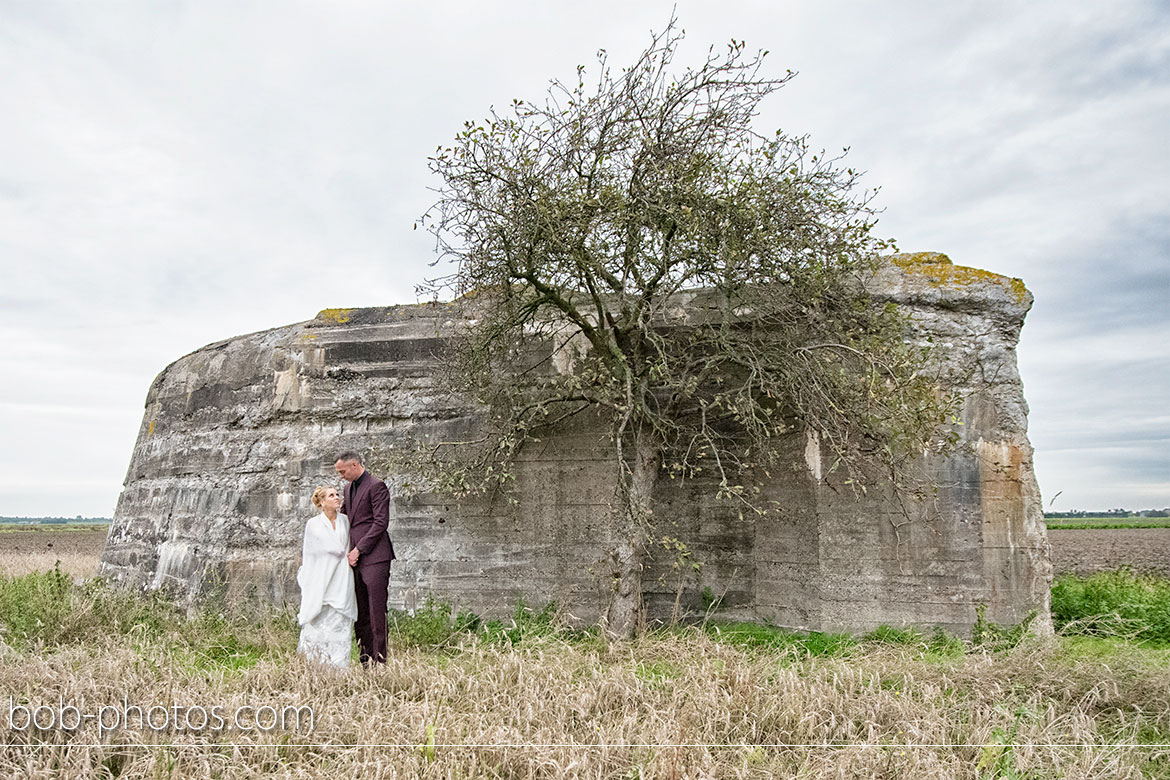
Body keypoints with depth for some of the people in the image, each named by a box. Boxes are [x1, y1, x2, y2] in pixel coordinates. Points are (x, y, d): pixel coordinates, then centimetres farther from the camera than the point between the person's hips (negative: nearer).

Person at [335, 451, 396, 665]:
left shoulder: (376, 486, -7)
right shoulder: (349, 488, 19)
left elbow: (380, 523, -13)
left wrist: (359, 549, -13)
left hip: (374, 556, -8)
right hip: (354, 557, 8)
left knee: (376, 609, -6)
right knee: (359, 612, 8)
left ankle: (379, 659, -2)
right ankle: (365, 659, 14)